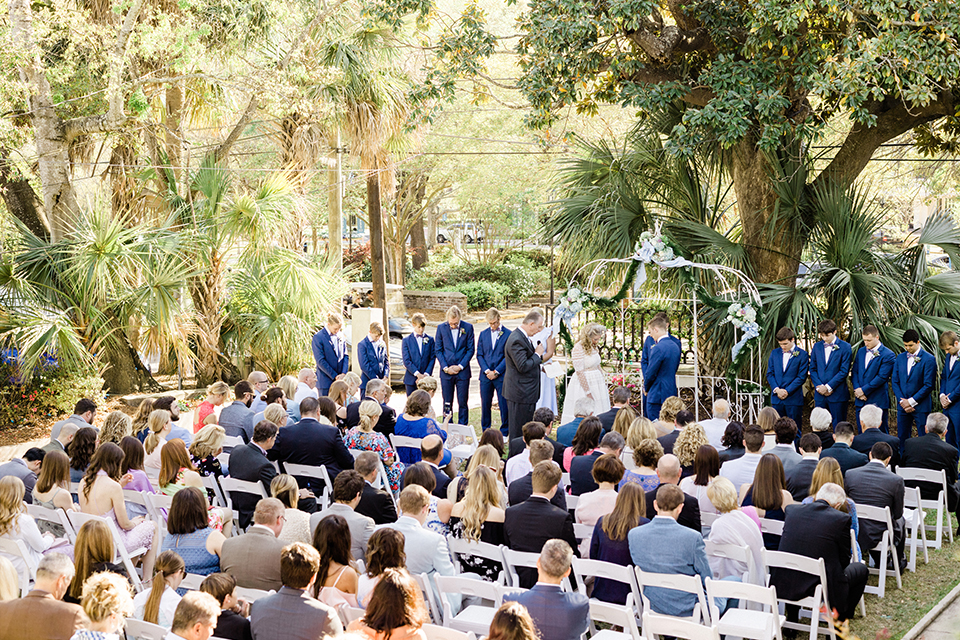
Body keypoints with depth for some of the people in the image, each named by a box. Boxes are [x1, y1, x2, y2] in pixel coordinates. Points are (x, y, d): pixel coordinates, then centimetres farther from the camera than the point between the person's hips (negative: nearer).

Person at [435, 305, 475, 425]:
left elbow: (471, 349, 0)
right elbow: (438, 350, 4)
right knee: (447, 403, 6)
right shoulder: (441, 328, 0)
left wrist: (460, 366, -8)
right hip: (446, 371, 1)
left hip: (462, 371, -1)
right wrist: (445, 368, -6)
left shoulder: (468, 327, -2)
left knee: (463, 403, 2)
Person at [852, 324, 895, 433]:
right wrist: (857, 389, -4)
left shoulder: (887, 355, -8)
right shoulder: (861, 351, 12)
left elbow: (882, 377, -14)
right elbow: (854, 372, 12)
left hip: (877, 401, -6)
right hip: (860, 400, 6)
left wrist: (864, 390, -13)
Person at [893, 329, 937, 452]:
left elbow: (929, 385, -10)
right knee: (902, 438, 7)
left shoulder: (929, 359, -7)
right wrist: (902, 401, -4)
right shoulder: (900, 358, 9)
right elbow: (895, 382, 9)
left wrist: (911, 401, -12)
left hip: (921, 406, -5)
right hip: (902, 405, 5)